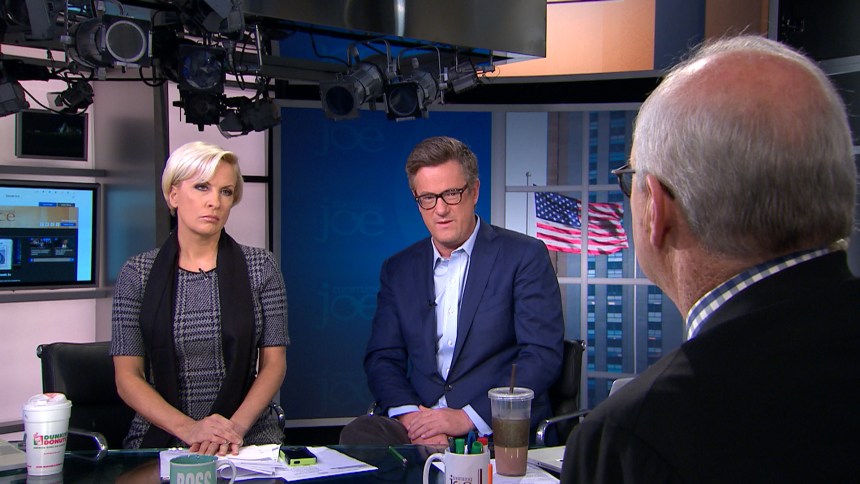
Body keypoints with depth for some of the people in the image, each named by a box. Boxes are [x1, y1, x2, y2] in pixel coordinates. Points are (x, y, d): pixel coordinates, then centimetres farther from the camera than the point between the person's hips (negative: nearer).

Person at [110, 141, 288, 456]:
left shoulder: (260, 266, 5)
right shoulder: (138, 273, 4)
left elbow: (274, 363, 3)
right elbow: (128, 377, 0)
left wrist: (236, 426, -13)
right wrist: (188, 428, -15)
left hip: (248, 437, 0)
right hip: (161, 436, 0)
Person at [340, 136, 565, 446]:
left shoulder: (525, 255, 2)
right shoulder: (398, 269, 15)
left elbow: (543, 356, -6)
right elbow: (382, 358, 12)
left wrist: (468, 417, -15)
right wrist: (409, 414, -10)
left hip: (499, 428, -3)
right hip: (419, 422, 3)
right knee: (358, 433, -29)